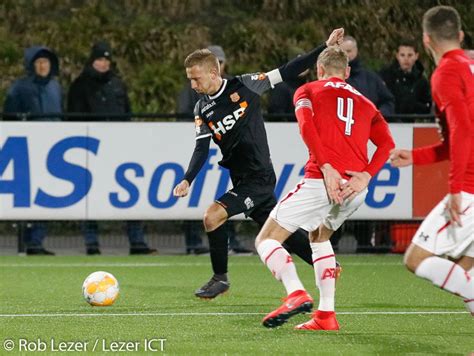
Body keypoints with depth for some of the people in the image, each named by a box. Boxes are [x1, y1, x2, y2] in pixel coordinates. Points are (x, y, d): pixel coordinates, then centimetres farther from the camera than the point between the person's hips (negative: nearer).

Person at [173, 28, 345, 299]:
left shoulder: (245, 85, -9)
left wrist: (325, 48, -7)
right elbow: (202, 150, -1)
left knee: (213, 216, -18)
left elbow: (287, 72, -4)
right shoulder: (202, 110, 5)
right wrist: (187, 180, -19)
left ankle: (220, 278, -1)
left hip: (259, 177, -7)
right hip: (241, 181, 7)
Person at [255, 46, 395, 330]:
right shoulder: (366, 104, 26)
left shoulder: (308, 91, 14)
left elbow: (306, 124, -8)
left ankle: (296, 294, -23)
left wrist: (327, 167, -14)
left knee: (267, 239, 3)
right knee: (319, 236, 30)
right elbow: (387, 144, 8)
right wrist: (365, 176, -4)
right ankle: (326, 315, 16)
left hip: (322, 180, -5)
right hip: (356, 189, 5)